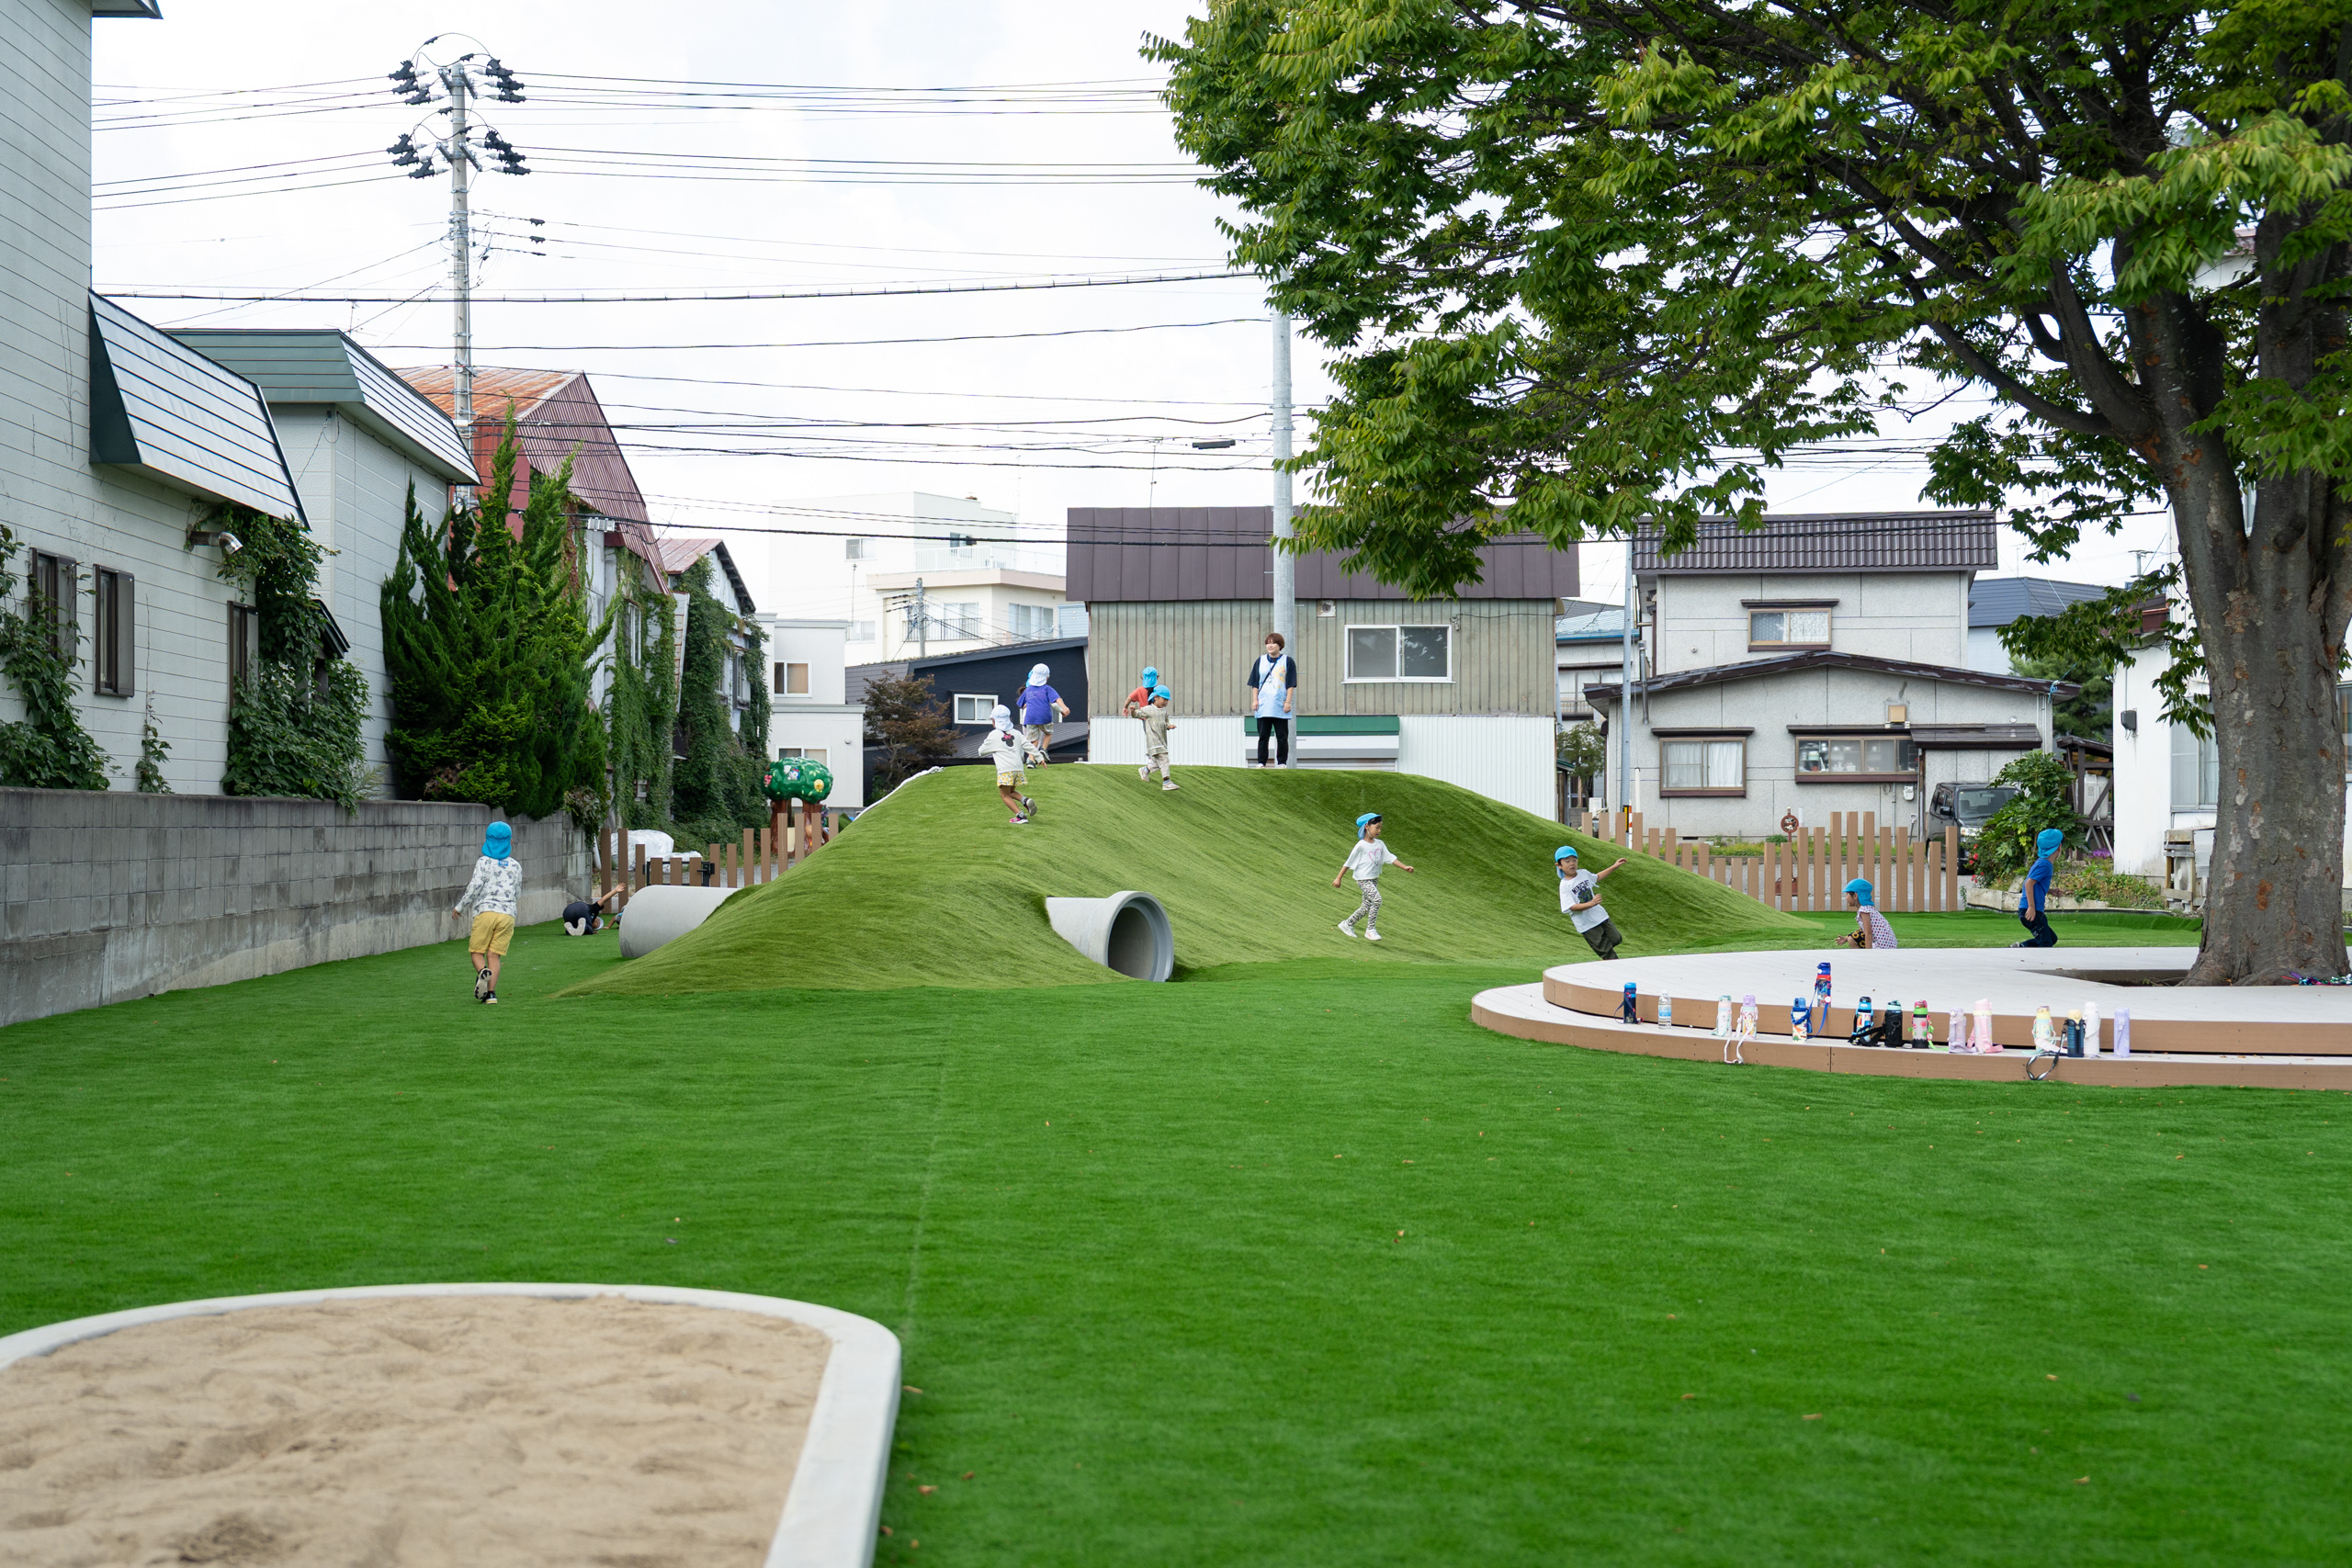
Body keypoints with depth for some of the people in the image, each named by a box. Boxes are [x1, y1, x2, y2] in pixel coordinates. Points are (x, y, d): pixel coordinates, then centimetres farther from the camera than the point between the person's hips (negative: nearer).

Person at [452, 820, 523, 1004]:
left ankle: (482, 972, -24)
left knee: (476, 951, 7)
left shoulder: (484, 862, 1)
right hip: (508, 913, 3)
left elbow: (475, 887, -8)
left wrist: (460, 906, 2)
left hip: (486, 911, -3)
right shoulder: (515, 866, 12)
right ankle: (491, 992, -9)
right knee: (494, 955, 2)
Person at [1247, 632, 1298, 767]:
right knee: (1263, 736, 2)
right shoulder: (1260, 662, 12)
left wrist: (1288, 702, -7)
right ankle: (1261, 762, 6)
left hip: (1281, 707, -2)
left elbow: (1291, 684, 0)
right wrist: (1254, 700, 1)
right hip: (1263, 707, 2)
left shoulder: (1288, 661, 4)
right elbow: (1255, 684, 11)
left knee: (1282, 736, 1)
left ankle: (1282, 762, 7)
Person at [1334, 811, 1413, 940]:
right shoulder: (1361, 845, -13)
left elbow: (1390, 858, 8)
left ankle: (1347, 924, 31)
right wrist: (1338, 878, -4)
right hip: (1363, 880, -8)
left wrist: (1405, 867, -2)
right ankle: (1371, 930, -14)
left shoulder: (1379, 844, 6)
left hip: (1374, 880, 8)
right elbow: (1349, 862, -8)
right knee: (1376, 899, -24)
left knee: (1367, 906, 12)